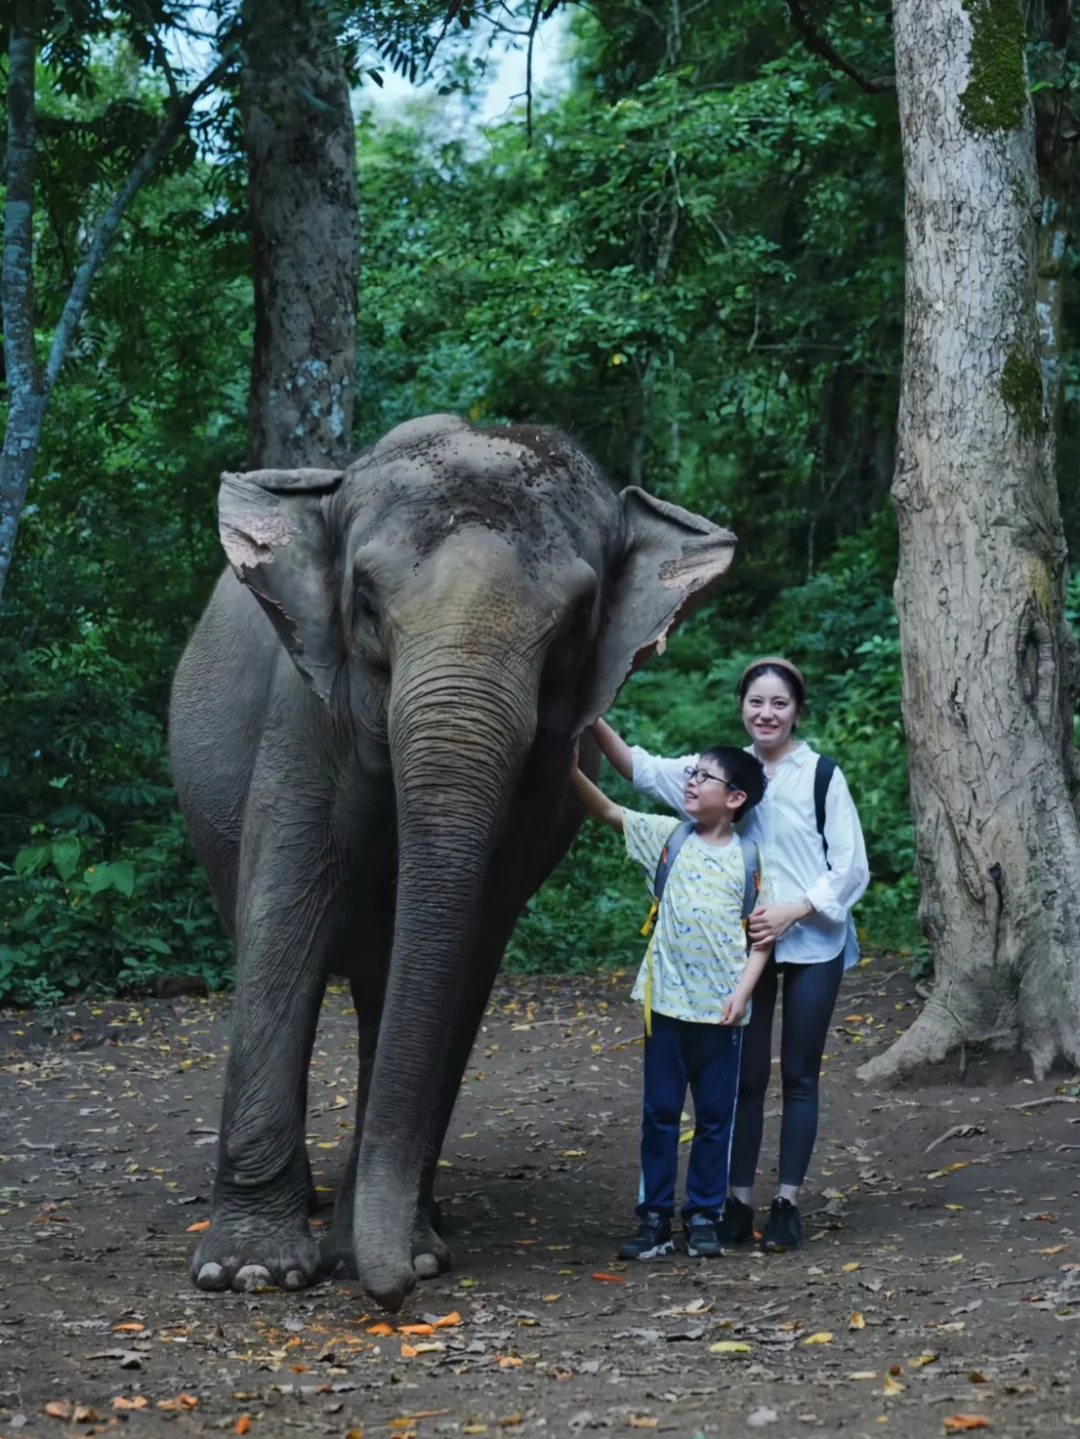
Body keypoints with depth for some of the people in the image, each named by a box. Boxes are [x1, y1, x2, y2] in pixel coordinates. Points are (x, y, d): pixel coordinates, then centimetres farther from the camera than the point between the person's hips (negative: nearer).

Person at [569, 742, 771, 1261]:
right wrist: (572, 768, -15)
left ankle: (703, 1215, 18)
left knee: (714, 1116, 7)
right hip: (667, 1001, 1)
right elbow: (607, 811, -2)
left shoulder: (748, 860, -2)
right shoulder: (668, 838, 3)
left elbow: (762, 936, 1)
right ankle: (654, 1217, 12)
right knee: (659, 1112, 6)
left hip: (720, 1008, -1)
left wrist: (742, 991, -8)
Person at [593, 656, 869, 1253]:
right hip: (747, 944, 3)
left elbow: (850, 868, -5)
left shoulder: (821, 775, -5)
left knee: (799, 1075, 4)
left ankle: (787, 1204, 9)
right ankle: (737, 1202, 10)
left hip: (812, 942, -2)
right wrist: (595, 723, -17)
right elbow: (645, 771, -3)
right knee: (745, 1075, 5)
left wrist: (791, 911, -16)